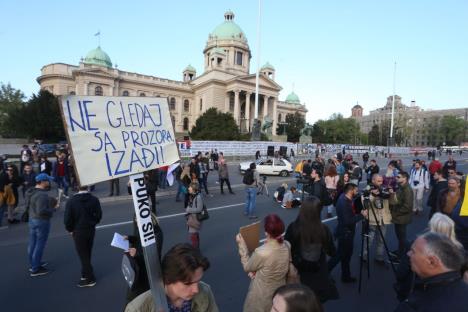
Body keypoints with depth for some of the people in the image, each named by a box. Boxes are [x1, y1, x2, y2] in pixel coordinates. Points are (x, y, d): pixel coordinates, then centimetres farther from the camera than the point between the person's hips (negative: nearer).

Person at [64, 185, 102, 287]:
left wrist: (70, 229, 3)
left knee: (83, 255, 6)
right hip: (91, 230, 4)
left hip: (78, 231, -4)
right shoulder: (94, 199, -6)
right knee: (87, 253, 19)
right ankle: (86, 274, 31)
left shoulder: (71, 201, -14)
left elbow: (67, 219, -14)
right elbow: (99, 215, -5)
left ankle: (90, 278, 12)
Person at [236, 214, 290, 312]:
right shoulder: (286, 247, -15)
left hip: (262, 296, -5)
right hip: (279, 292, 5)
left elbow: (247, 267, -14)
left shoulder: (261, 253, -35)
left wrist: (241, 244, -13)